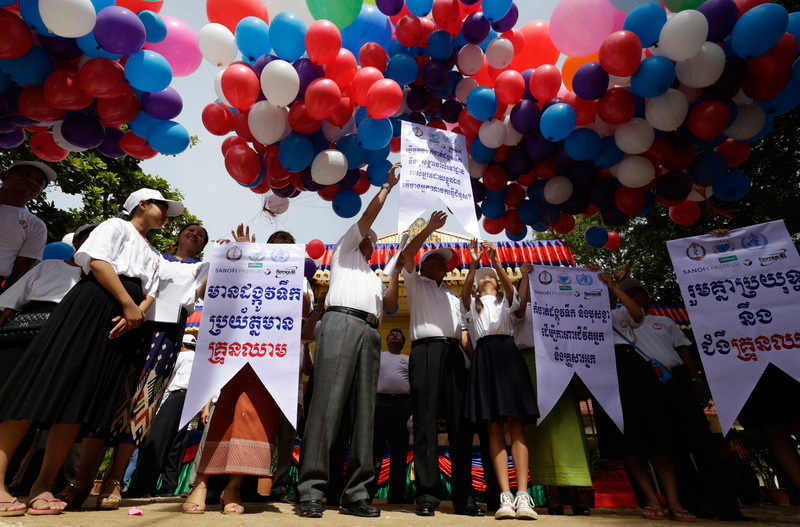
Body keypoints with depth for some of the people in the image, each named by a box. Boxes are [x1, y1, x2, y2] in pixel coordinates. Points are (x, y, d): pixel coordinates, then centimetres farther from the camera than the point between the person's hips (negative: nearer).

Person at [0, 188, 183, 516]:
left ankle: (43, 485, 4)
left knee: (85, 398, 0)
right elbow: (98, 261, -6)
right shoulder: (116, 226, 11)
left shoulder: (153, 256, 28)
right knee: (47, 382, -11)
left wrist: (137, 313, -5)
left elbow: (149, 294, 17)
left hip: (124, 324, 5)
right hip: (92, 304, -5)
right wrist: (128, 303, -13)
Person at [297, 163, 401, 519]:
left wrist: (397, 272, 14)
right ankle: (311, 489, -13)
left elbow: (389, 307, 22)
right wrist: (387, 186, 22)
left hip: (370, 333, 6)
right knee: (328, 402, -14)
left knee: (365, 409, -4)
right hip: (342, 322, -5)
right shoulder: (345, 252, 24)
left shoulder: (375, 278, 38)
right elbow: (368, 216, 16)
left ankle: (356, 493, -3)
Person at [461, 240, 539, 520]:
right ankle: (505, 496, -4)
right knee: (494, 426, -3)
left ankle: (522, 495, -10)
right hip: (484, 356, 0)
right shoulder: (472, 302, 19)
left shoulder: (506, 298, 19)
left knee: (516, 423, -8)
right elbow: (464, 292, -5)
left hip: (507, 352, 0)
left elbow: (510, 286, -5)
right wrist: (473, 264, -19)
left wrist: (495, 262, -20)